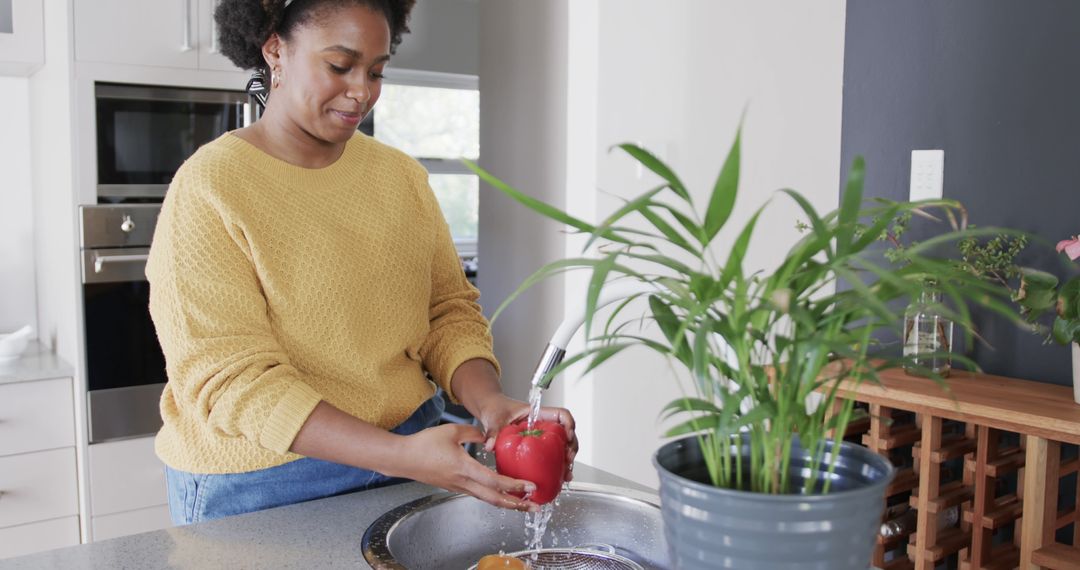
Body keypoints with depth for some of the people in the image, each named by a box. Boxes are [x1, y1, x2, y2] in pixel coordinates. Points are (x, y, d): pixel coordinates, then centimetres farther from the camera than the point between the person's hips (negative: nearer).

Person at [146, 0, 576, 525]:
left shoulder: (401, 175, 2)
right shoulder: (207, 189, -14)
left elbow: (448, 309, 3)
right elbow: (230, 378, -19)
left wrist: (490, 403, -18)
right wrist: (398, 455, -29)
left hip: (412, 450, 4)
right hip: (264, 483, -4)